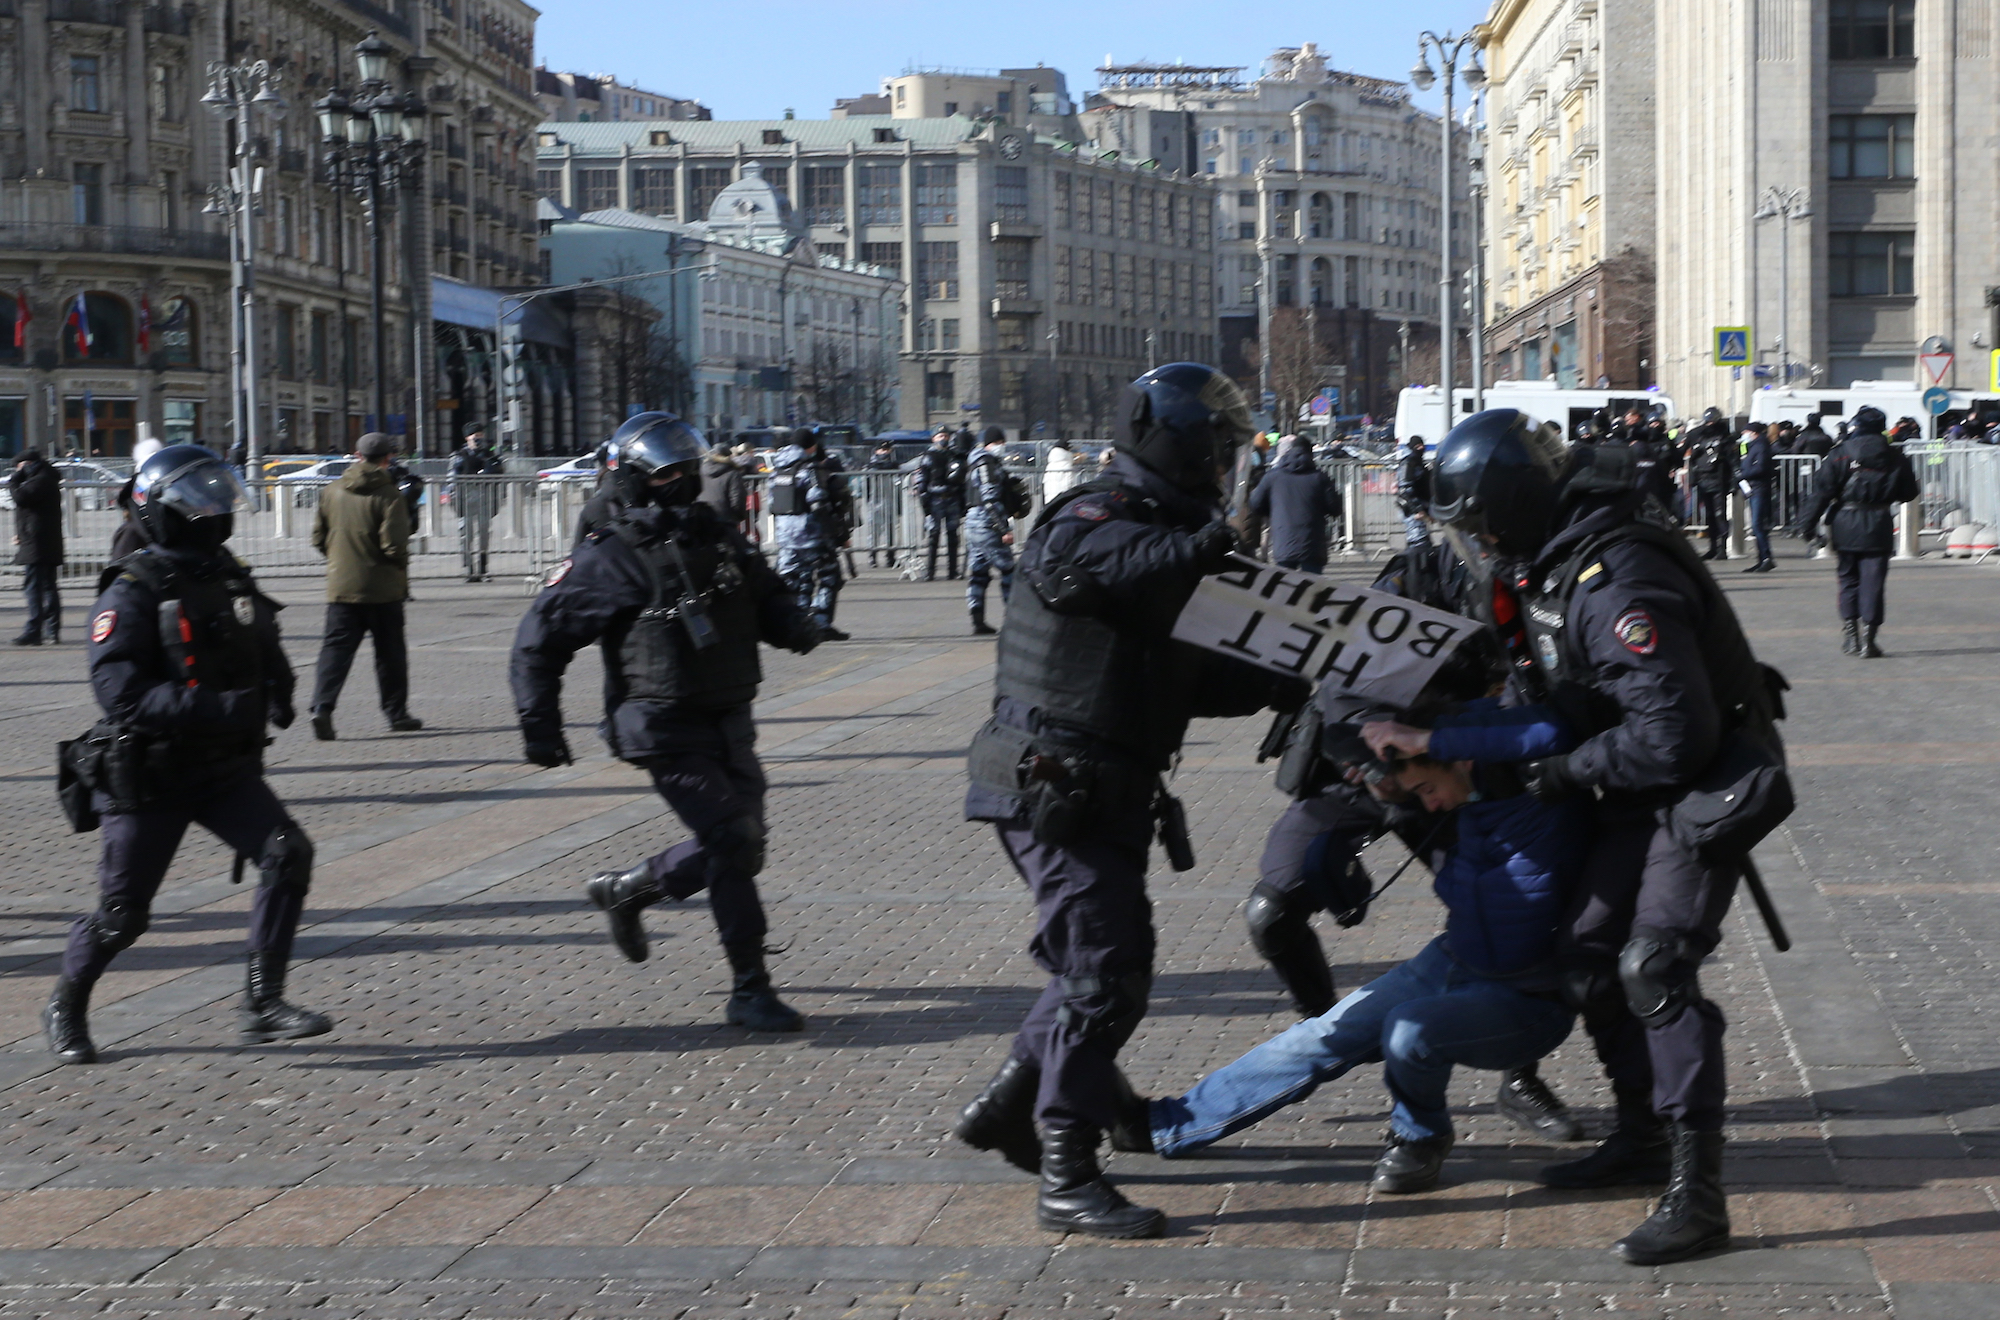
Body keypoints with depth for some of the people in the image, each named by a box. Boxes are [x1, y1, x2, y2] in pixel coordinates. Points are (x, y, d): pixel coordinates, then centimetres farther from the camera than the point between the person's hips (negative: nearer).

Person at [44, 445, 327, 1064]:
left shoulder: (230, 578, 8)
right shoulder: (131, 593, -15)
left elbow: (265, 654, 23)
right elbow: (120, 691, -26)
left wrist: (277, 690, 0)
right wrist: (212, 708, -34)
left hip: (226, 768, 6)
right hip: (149, 778, -6)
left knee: (288, 855, -15)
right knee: (121, 916, 2)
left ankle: (263, 1005, -9)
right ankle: (65, 1009, 29)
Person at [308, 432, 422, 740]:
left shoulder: (332, 492, 3)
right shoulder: (388, 495, -12)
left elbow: (319, 538, 9)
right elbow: (394, 544, -17)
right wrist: (401, 570, 2)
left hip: (340, 585, 3)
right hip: (382, 588, -3)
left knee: (336, 647, 2)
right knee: (389, 651, 10)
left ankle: (322, 706, -16)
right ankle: (396, 712, 18)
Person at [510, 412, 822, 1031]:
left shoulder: (718, 538, 9)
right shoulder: (611, 559, -10)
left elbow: (767, 593, 22)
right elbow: (540, 637, -7)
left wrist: (793, 623, -2)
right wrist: (540, 725, -11)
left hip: (729, 724, 7)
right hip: (668, 732, -7)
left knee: (739, 850, 11)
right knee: (732, 843, -13)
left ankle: (624, 890, 35)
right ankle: (749, 992, -5)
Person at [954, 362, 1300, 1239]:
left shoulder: (1168, 541, 18)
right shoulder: (1097, 520, -13)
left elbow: (1195, 679, 20)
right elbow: (1062, 570, -39)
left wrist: (1284, 681, 6)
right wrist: (1194, 550, -39)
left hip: (1105, 794, 10)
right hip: (1056, 790, -10)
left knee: (1109, 962, 18)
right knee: (1104, 971, -11)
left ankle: (1006, 1112, 30)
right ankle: (1067, 1181, -7)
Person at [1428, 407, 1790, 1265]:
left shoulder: (1616, 584, -30)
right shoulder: (1554, 565, 1)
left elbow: (1673, 735, -32)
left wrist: (1569, 771, -20)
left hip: (1704, 786, -10)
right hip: (1640, 793, 10)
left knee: (1654, 967, -19)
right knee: (1588, 958, 11)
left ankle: (1697, 1193, -18)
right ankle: (1642, 1136, 28)